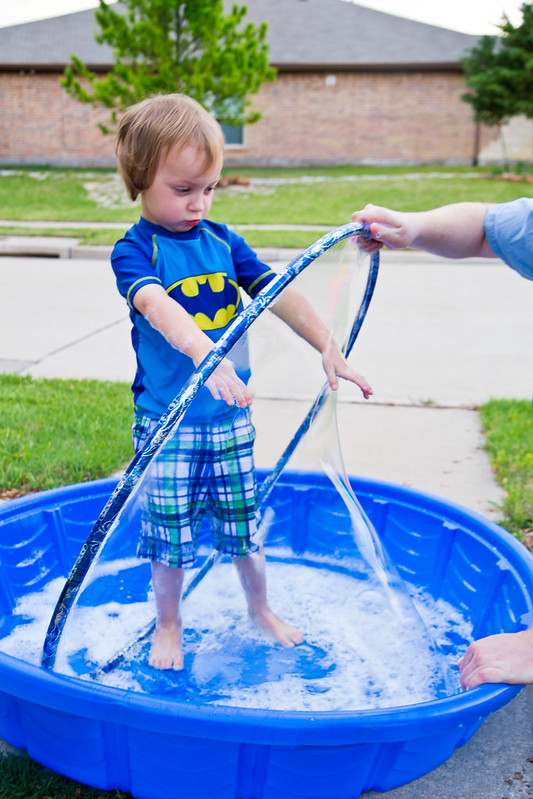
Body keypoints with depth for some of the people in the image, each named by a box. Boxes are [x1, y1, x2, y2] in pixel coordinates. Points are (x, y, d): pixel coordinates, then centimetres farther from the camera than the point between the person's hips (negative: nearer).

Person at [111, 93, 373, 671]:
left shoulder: (221, 240, 3)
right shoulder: (134, 249, -12)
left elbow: (277, 293, 0)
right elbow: (157, 305, -32)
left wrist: (328, 347, -8)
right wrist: (204, 353, -50)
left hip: (231, 417, 4)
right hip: (166, 423, -4)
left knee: (244, 520, 16)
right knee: (170, 533, 8)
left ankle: (260, 610, 38)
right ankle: (168, 626, 32)